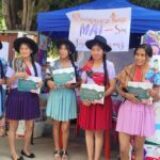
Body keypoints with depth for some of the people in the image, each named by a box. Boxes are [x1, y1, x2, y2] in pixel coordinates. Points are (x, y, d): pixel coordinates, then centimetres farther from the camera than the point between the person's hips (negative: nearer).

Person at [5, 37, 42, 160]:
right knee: (13, 126, 4)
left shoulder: (36, 65, 8)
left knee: (30, 125, 9)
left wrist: (39, 85, -12)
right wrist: (16, 75, -19)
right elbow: (8, 83, -2)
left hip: (31, 96, 3)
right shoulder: (14, 63, -1)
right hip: (16, 95, -3)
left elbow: (40, 81, 10)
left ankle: (26, 149, 27)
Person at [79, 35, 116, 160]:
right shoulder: (87, 66, 5)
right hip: (87, 102, 3)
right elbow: (82, 85, 9)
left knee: (99, 132, 1)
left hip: (102, 102, -3)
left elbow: (112, 87, -5)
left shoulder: (109, 65, -5)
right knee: (88, 131, 6)